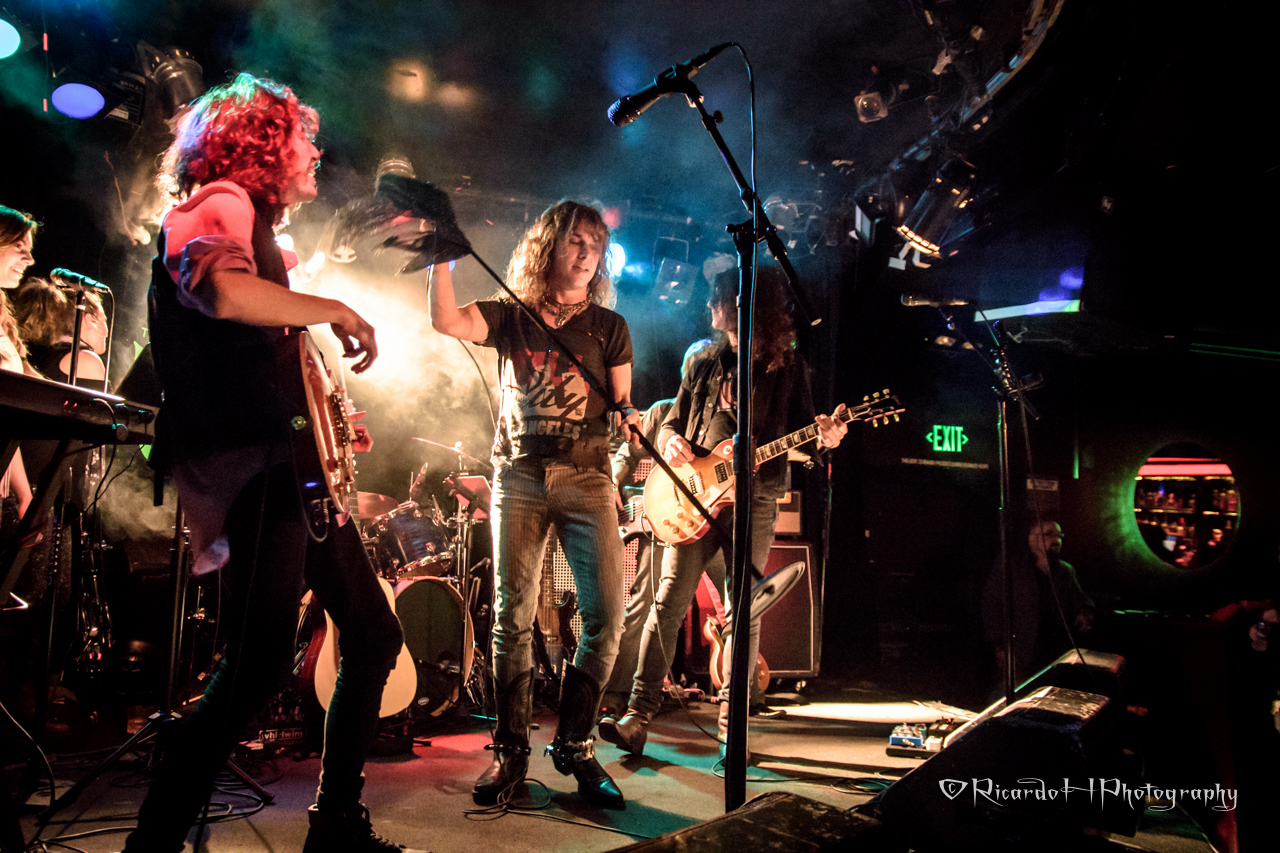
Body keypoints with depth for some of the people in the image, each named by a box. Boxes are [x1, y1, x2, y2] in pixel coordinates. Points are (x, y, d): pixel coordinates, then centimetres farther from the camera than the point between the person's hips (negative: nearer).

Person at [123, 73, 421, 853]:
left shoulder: (260, 226, 26)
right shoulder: (219, 201, -4)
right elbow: (219, 290, -29)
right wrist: (335, 311, -15)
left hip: (290, 465, 10)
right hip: (248, 462, -10)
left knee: (374, 635, 11)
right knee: (263, 664, -16)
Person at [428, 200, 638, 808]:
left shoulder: (608, 325, 13)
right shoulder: (510, 315, 11)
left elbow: (621, 402, 10)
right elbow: (447, 321, -7)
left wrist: (632, 416, -12)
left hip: (586, 476, 1)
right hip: (518, 474, 0)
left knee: (607, 611, -9)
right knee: (513, 614, -2)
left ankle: (574, 744, 8)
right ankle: (510, 751, 11)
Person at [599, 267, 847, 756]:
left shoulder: (788, 366, 8)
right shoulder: (706, 365, 16)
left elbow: (801, 434, 5)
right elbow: (673, 419, 19)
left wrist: (823, 436, -17)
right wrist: (670, 440, -3)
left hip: (754, 500, -2)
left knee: (742, 613, -2)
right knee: (668, 604, -4)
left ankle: (730, 728, 8)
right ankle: (638, 717, 0)